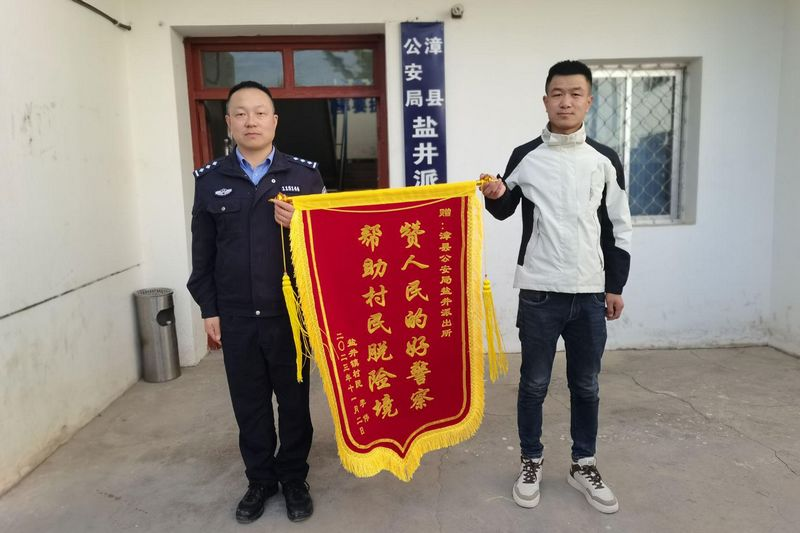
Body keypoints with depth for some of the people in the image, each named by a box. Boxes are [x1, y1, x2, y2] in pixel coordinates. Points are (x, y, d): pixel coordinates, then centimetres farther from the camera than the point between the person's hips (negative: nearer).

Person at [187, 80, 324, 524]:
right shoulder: (209, 180, 4)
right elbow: (203, 251, 7)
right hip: (236, 317, 2)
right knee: (249, 403, 13)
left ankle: (294, 479, 31)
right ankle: (260, 479, 33)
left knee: (294, 400, 11)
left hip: (292, 312, -1)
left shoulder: (305, 174, 0)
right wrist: (208, 308, 5)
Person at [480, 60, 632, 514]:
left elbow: (619, 228, 8)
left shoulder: (605, 160, 3)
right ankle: (531, 463, 27)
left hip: (590, 293, 2)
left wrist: (616, 286, 6)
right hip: (539, 292, -1)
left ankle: (584, 465, 31)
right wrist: (495, 196, -11)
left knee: (586, 386, 12)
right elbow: (504, 211, 12)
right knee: (534, 383, 9)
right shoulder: (525, 156, 0)